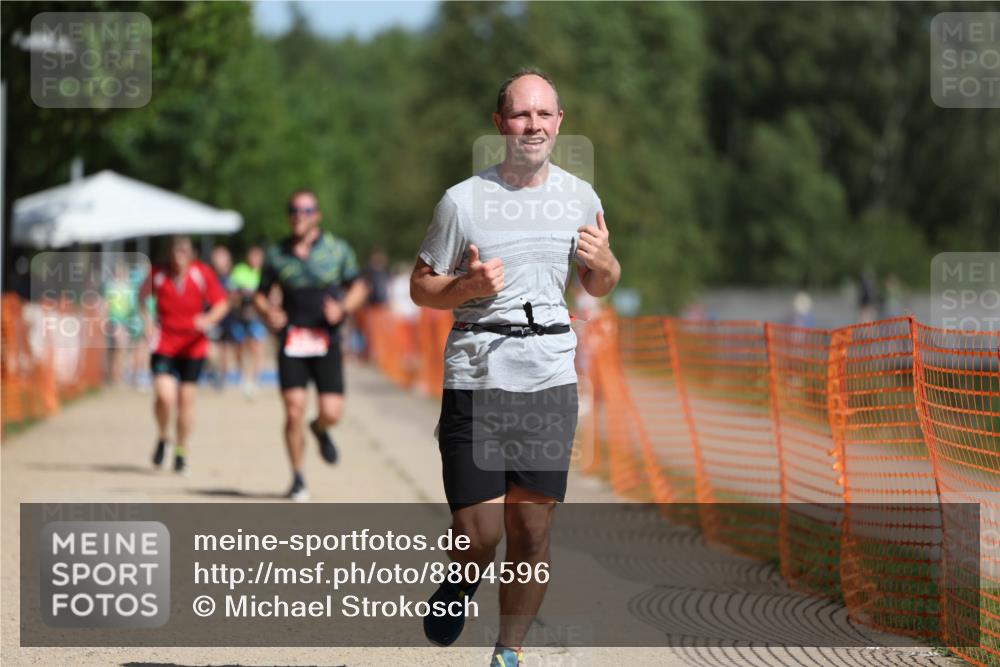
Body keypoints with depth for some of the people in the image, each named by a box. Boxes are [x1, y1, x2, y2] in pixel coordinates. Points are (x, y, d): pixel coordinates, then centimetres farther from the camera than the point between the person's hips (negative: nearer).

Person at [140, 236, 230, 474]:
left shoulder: (202, 274, -9)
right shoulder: (158, 274, -7)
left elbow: (222, 303, -4)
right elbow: (143, 295, 13)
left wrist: (209, 319, -24)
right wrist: (147, 320, 0)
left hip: (193, 346, 1)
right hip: (164, 344, -1)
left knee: (186, 399, 5)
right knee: (164, 396, -17)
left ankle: (181, 452, 24)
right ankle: (162, 438, 13)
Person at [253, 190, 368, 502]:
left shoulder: (337, 250, 4)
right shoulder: (276, 254, 7)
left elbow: (358, 288, 12)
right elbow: (261, 294, 16)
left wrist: (343, 308, -9)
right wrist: (269, 312, -7)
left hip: (326, 340, 0)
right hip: (291, 341, 0)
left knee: (331, 413, -7)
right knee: (294, 411, -9)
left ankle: (320, 430, 32)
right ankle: (297, 479, 6)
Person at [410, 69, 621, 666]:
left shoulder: (580, 197, 9)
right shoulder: (463, 200, -3)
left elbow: (600, 287, 21)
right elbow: (421, 286, 4)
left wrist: (604, 263, -2)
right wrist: (468, 286, -16)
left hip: (551, 377, 3)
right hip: (475, 377, -3)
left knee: (531, 533, 2)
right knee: (479, 537, -6)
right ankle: (460, 587, 28)